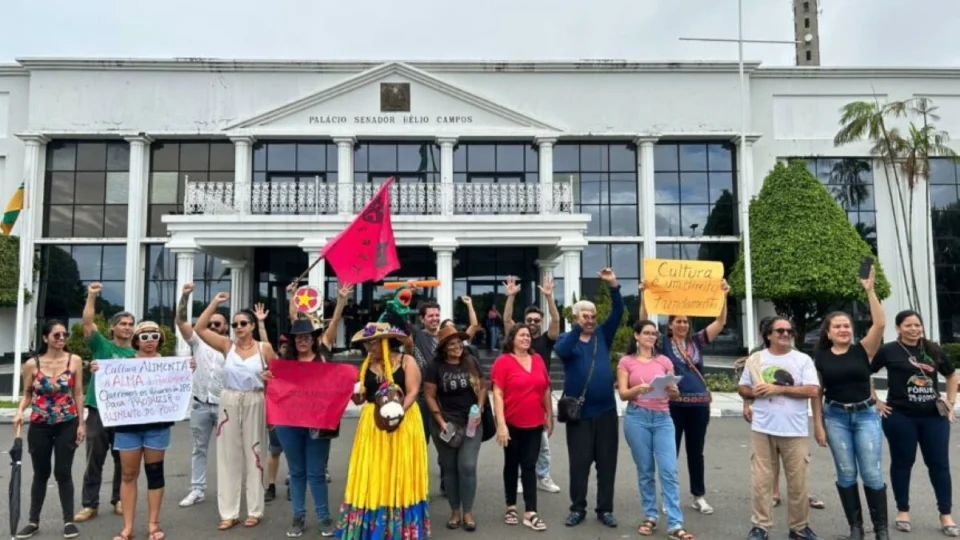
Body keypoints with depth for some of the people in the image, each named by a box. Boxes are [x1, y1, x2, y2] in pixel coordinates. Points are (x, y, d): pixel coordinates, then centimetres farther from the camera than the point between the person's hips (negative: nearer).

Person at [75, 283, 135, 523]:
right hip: (98, 410, -2)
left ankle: (119, 500, 23)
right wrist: (92, 296, -18)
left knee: (123, 460, 10)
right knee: (94, 460, 4)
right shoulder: (102, 345, 2)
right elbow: (88, 322, -12)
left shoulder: (137, 355, 8)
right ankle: (89, 504, 14)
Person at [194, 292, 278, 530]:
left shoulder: (264, 347, -3)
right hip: (229, 403, 2)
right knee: (228, 455, 6)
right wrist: (215, 302, -5)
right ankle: (229, 513, 14)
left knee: (253, 454, 7)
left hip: (254, 403, -2)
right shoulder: (227, 345, 1)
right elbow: (200, 328, -4)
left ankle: (254, 511, 16)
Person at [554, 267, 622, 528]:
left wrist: (613, 286, -16)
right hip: (579, 412, -2)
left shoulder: (602, 336, 7)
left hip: (606, 410, 2)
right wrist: (579, 328, -34)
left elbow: (618, 313, -4)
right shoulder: (567, 339, 1)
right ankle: (578, 508, 18)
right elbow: (562, 351, -22)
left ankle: (605, 509, 19)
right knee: (579, 462, 5)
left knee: (607, 461, 7)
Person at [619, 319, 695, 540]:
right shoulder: (626, 361, 4)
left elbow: (674, 393, 10)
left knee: (669, 470, -4)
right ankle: (650, 516, 20)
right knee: (645, 470, 6)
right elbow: (623, 394, -2)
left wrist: (673, 390, -13)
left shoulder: (664, 361, 11)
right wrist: (639, 388, -21)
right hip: (637, 418, -1)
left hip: (662, 418, 2)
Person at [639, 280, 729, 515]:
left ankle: (699, 496, 25)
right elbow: (644, 322, -12)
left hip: (699, 403, 3)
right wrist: (644, 295, -21)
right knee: (671, 452, 6)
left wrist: (724, 296, -7)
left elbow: (720, 322, 3)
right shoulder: (663, 343, 0)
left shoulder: (697, 341, 8)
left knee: (696, 452, 14)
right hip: (673, 404, -3)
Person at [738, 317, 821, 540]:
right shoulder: (755, 359, 7)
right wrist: (753, 392, -11)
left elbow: (813, 391, -9)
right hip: (762, 430, 1)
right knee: (761, 480, 4)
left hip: (794, 431, -1)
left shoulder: (803, 360, 2)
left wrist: (779, 389, -14)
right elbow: (742, 388, 12)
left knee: (797, 481, 7)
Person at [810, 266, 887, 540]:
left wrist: (869, 290, -20)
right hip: (836, 417, 1)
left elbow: (880, 324, -17)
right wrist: (818, 425, 0)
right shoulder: (821, 358, 1)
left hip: (865, 415, -1)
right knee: (846, 473, 6)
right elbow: (817, 393, 4)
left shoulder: (862, 350, -2)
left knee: (871, 473, 0)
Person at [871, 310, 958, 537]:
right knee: (902, 463, 7)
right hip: (900, 417, -4)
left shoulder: (933, 349, 7)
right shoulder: (889, 351, -6)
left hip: (934, 416, 4)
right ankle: (903, 511, 21)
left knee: (939, 464, 7)